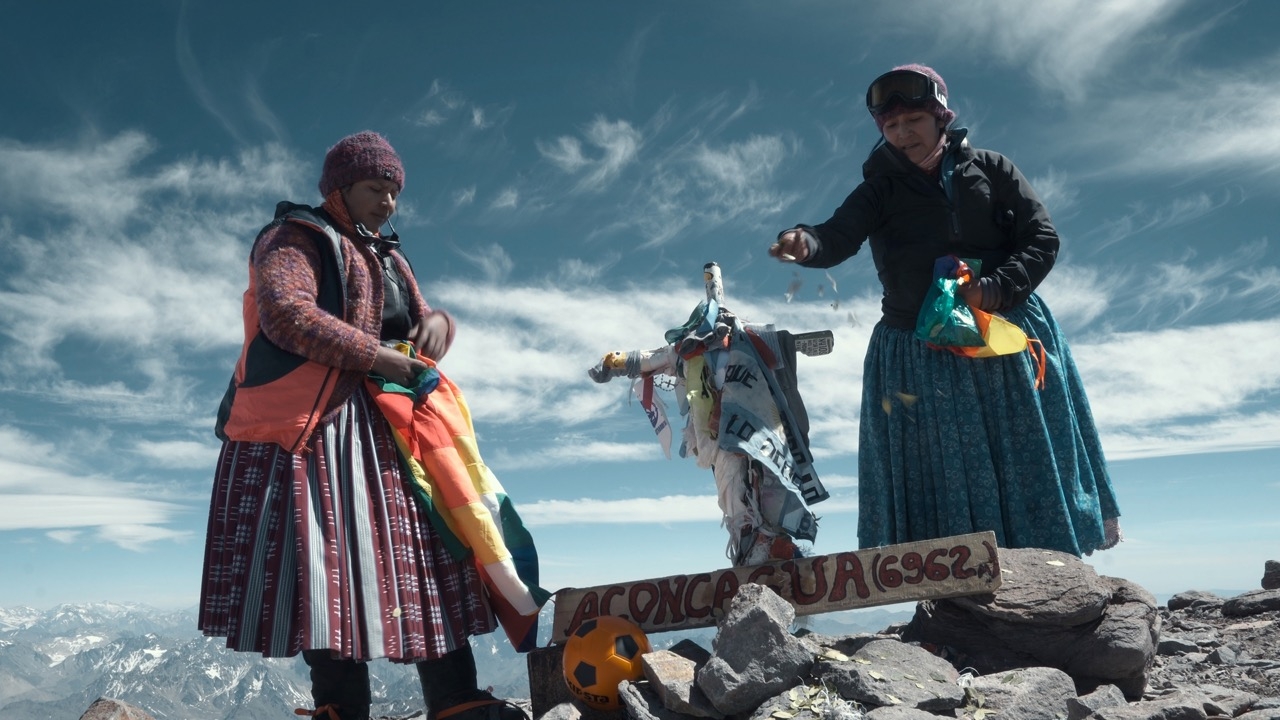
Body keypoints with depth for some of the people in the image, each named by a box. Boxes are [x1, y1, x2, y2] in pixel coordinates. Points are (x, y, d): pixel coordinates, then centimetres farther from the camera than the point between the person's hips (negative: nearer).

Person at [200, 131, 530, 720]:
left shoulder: (386, 259, 25)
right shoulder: (295, 238, 1)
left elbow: (419, 324, 25)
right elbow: (285, 313, -17)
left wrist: (436, 323, 0)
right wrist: (377, 356, -17)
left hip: (383, 428, 8)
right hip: (310, 426, -7)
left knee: (424, 545, -1)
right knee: (332, 562, -11)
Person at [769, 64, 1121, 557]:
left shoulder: (990, 170, 7)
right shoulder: (880, 190, 5)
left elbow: (1043, 239, 2)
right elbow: (838, 237, -13)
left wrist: (998, 287, -16)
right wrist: (806, 244, -38)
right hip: (920, 356, -1)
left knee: (1029, 467, 5)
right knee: (940, 478, 0)